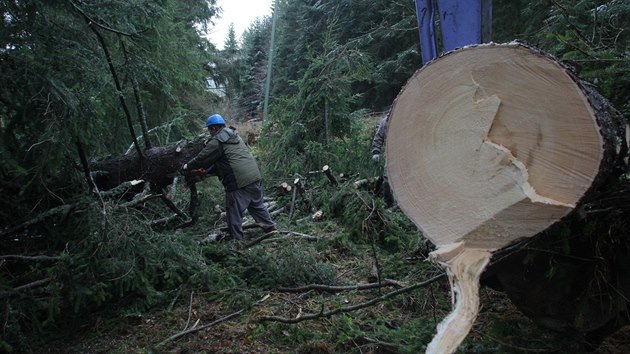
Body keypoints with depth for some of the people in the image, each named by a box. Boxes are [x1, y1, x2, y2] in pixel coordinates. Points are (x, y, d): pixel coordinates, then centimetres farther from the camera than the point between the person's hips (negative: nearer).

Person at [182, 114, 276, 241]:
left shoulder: (216, 142, -7)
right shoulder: (234, 135, 18)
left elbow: (201, 158, 0)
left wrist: (187, 166, 17)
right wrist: (209, 170, 27)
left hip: (238, 182, -8)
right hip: (255, 176, 8)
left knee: (234, 212, 6)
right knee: (257, 205, 22)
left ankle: (236, 239, 13)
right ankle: (271, 228, 28)